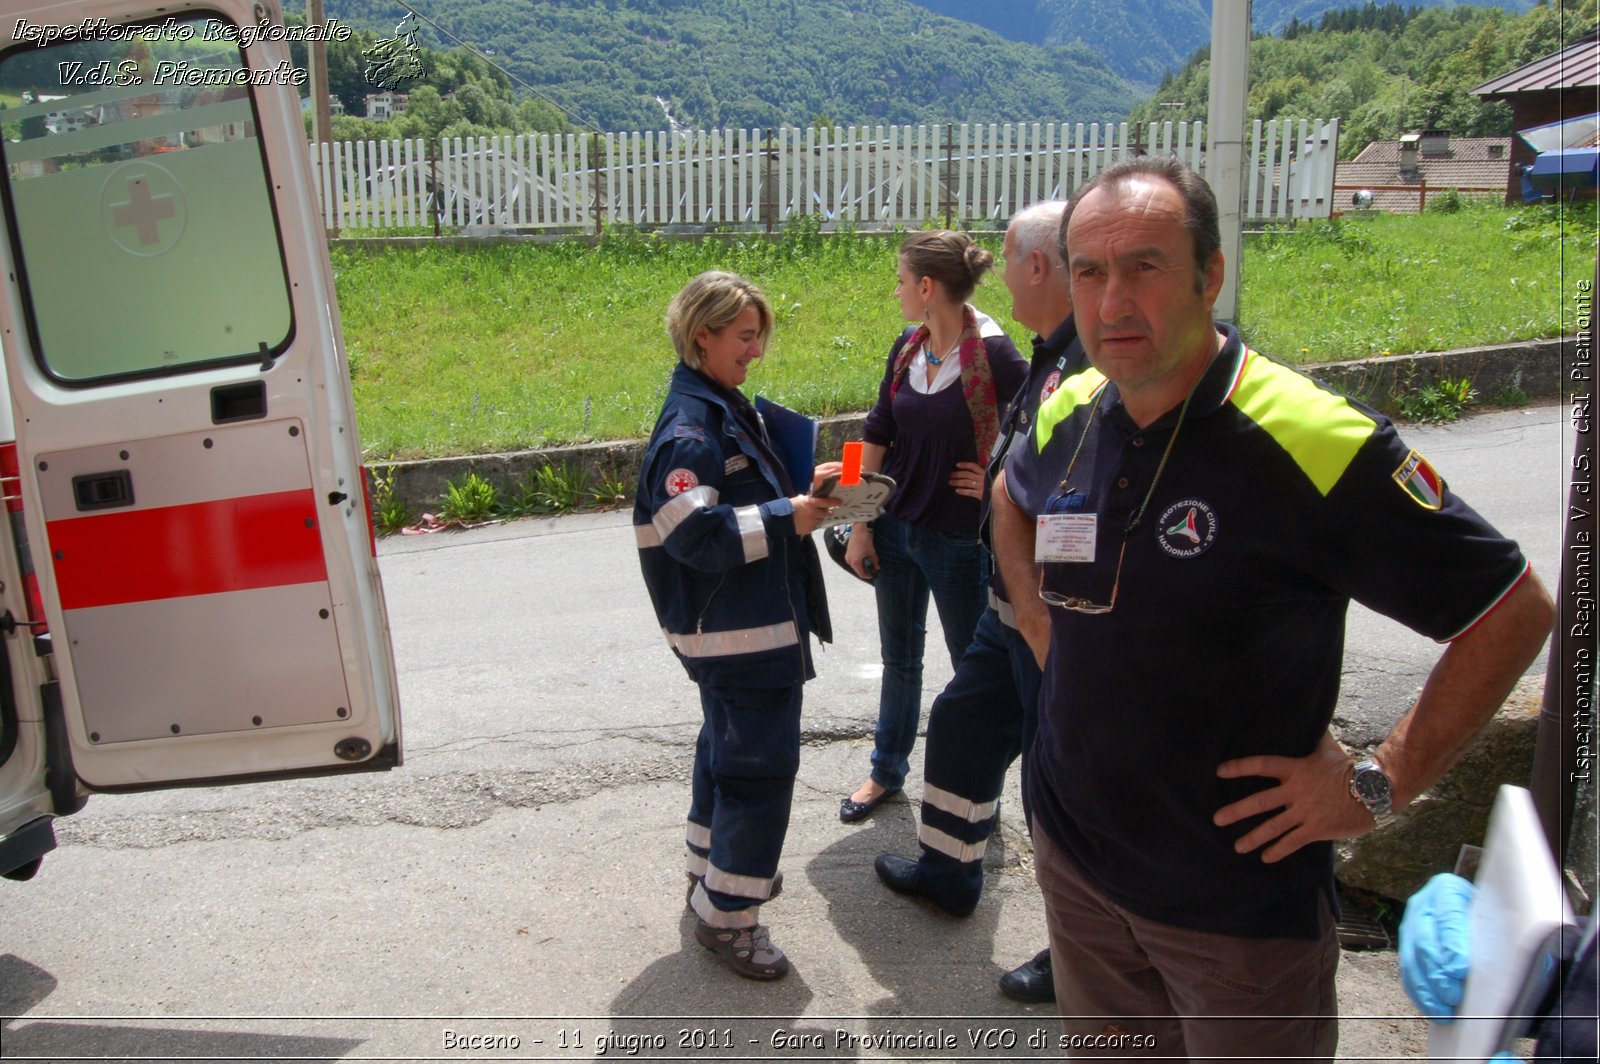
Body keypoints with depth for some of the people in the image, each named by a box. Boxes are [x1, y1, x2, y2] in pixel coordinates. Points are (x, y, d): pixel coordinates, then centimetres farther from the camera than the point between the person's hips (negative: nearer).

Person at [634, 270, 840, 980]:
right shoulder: (689, 427, -20)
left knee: (727, 746, 23)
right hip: (738, 630, -11)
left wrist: (802, 489, 6)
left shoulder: (724, 409, 11)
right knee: (761, 763, -4)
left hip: (746, 623, 11)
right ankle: (727, 915, 10)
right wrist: (787, 518, -24)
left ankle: (713, 870, 41)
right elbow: (695, 534, -28)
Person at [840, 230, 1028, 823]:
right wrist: (860, 525, 5)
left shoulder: (993, 355, -18)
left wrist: (998, 483, -11)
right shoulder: (907, 350, 2)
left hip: (958, 538, -6)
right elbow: (876, 439, 6)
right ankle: (888, 771, 37)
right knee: (899, 656, 19)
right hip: (896, 527, 6)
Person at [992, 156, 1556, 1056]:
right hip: (1076, 857, 6)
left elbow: (1515, 609, -15)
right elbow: (1014, 499, 22)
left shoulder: (1312, 441, -22)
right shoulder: (1069, 416, -3)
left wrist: (1379, 784, -15)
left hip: (1241, 899, -5)